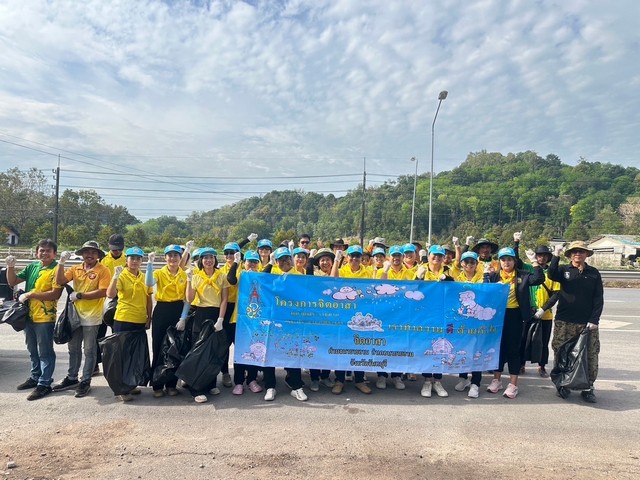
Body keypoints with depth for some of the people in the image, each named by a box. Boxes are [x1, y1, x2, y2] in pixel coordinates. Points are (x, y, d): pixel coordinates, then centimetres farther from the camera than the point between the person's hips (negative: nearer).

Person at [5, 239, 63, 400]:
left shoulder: (57, 269, -12)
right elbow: (12, 282, 12)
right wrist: (10, 267, -4)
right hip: (29, 315, 7)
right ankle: (35, 377, 35)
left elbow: (55, 294, -19)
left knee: (45, 352, 2)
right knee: (33, 351, 20)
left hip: (45, 318, -7)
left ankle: (44, 384, 9)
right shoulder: (32, 267, 10)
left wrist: (30, 294, -17)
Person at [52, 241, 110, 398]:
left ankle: (85, 381, 16)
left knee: (89, 351, 6)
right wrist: (61, 263, -13)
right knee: (73, 349, 17)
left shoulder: (103, 270, -10)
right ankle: (72, 378, 31)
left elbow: (103, 292, -19)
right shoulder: (75, 269, 7)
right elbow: (60, 281, -4)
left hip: (92, 316, -6)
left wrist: (79, 295, -16)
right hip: (75, 314, 6)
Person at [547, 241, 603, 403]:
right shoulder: (564, 270, 4)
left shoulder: (594, 273, 6)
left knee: (590, 356, 1)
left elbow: (598, 298, 3)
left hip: (587, 323, 1)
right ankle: (562, 385, 18)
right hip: (564, 322, -1)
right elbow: (551, 275, -19)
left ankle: (588, 388, 14)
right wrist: (556, 255, -23)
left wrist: (594, 320, -5)